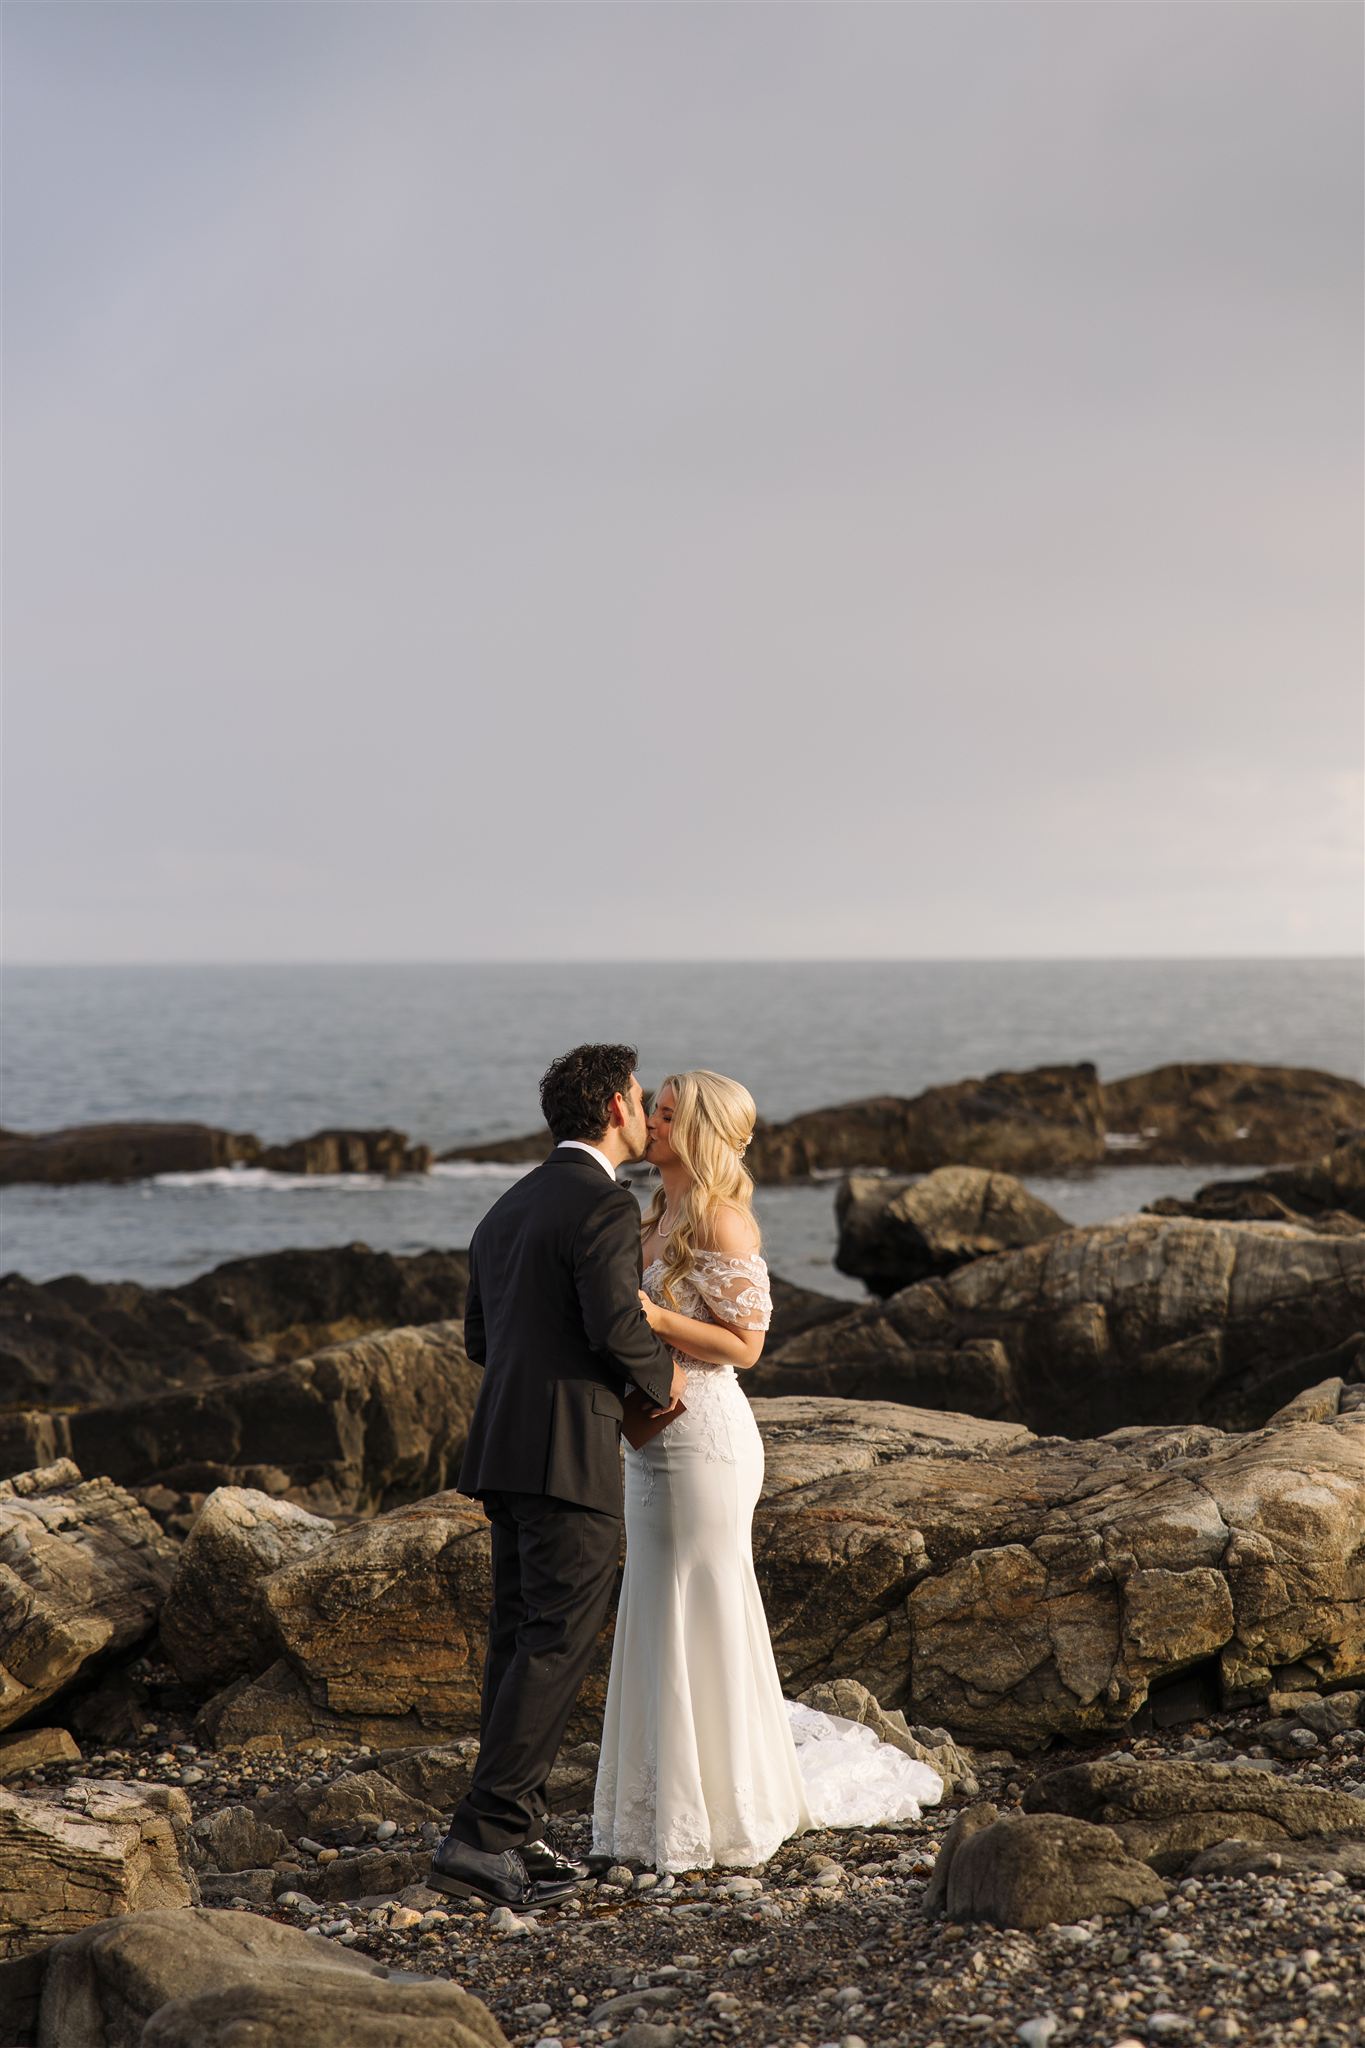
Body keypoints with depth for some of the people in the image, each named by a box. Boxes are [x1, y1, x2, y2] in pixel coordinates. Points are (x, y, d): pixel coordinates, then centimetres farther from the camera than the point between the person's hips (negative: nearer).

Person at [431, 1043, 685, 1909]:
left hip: (506, 1449, 9)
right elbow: (618, 1323, -21)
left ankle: (518, 1838, 14)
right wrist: (660, 1377, -2)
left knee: (521, 1643, 11)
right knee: (557, 1648, -7)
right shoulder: (605, 1206, -10)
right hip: (571, 1455, -9)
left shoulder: (508, 1210, 18)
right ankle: (482, 1837, -12)